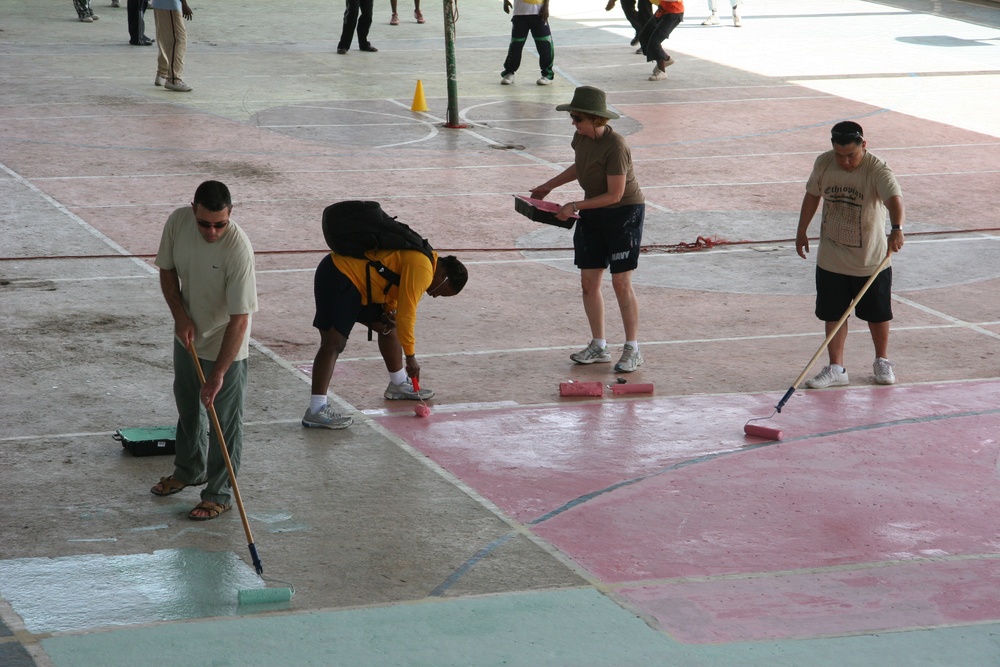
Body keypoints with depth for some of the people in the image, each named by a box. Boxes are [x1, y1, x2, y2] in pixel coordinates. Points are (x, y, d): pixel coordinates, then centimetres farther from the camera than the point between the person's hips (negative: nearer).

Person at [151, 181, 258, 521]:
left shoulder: (238, 248, -34)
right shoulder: (177, 222, -18)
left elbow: (239, 318, -32)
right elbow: (167, 269, 0)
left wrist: (218, 374, -32)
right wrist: (180, 316, -13)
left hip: (225, 346, -6)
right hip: (188, 336, 6)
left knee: (224, 422, 3)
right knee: (187, 406, 25)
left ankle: (219, 494, 19)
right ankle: (189, 470, 47)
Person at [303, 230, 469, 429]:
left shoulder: (421, 260, 14)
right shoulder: (422, 269, -19)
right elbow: (406, 315, -20)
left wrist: (389, 313, -1)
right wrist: (411, 357, -11)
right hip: (338, 279, -11)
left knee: (388, 328, 20)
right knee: (334, 343, -17)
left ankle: (398, 385, 35)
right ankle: (316, 411, -22)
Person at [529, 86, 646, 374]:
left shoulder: (615, 146, -25)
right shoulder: (582, 136, -1)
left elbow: (614, 194, -24)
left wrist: (575, 206, -22)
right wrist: (549, 186, 21)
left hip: (624, 212, -8)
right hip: (593, 214, 8)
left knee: (621, 282, -6)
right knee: (588, 282, 7)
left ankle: (632, 350, 4)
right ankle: (598, 347, 18)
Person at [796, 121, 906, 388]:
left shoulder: (877, 171, -22)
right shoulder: (824, 163, -7)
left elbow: (894, 199, -38)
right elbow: (812, 195, 10)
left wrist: (897, 229, -57)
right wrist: (802, 231, 15)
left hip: (871, 261, -3)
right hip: (831, 261, 3)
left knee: (877, 314, 12)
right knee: (833, 315, 6)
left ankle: (882, 362, 32)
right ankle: (836, 369, 16)